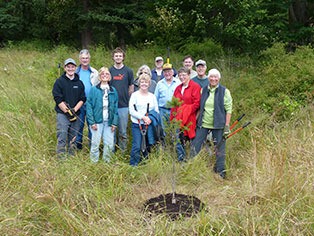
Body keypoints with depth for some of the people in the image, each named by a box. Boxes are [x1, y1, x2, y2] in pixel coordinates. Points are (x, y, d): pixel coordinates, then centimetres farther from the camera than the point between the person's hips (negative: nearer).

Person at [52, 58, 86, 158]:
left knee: (73, 138, 10)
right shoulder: (59, 81, 0)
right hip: (62, 114, -4)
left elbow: (82, 99, 6)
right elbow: (58, 99, -7)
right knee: (62, 136, -8)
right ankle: (61, 158, -3)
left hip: (76, 114, 4)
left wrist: (74, 110, -9)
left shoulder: (80, 83, 11)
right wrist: (67, 111, -14)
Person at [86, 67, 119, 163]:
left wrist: (115, 122, 1)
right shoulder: (94, 89, 0)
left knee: (110, 144, 4)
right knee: (95, 144, 1)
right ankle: (94, 162, 15)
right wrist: (92, 122, -10)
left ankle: (106, 162, 20)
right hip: (97, 121, -3)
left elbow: (115, 107, 9)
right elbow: (89, 106, -4)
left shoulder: (113, 91, 10)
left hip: (109, 122, 3)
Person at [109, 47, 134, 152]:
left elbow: (131, 87, 9)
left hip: (124, 105, -1)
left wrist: (126, 98, 6)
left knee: (123, 131, 3)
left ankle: (122, 151, 14)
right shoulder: (109, 71, 7)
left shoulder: (128, 71, 4)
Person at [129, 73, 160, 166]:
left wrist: (151, 118, -7)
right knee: (137, 146, -6)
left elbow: (156, 111, 12)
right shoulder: (135, 95, 3)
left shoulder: (152, 96, 14)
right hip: (137, 125, -3)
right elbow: (131, 111, -5)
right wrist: (143, 117, -13)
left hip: (149, 125, 3)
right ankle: (133, 165, 6)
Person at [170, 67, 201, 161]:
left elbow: (197, 103, -9)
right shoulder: (178, 88, 19)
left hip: (189, 120, -5)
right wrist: (172, 117, 9)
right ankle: (181, 159, 7)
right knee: (178, 140, 0)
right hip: (178, 119, 6)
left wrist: (186, 111, -13)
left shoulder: (195, 87, -2)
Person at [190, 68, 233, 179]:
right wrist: (197, 120, 10)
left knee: (220, 148, 4)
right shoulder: (203, 90, 9)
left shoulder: (224, 91, -2)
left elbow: (228, 109, -5)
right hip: (203, 124, 3)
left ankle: (220, 171, 18)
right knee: (195, 146, 4)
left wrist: (227, 126, -10)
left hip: (218, 125, -3)